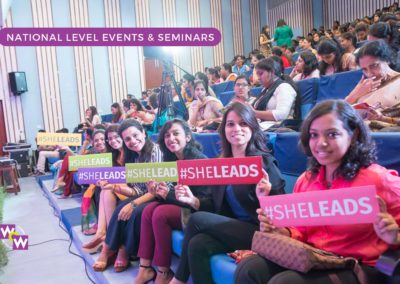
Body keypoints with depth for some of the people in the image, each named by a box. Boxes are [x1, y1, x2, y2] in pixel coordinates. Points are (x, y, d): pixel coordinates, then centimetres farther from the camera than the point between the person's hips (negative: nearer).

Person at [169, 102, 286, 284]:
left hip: (258, 231, -5)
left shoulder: (264, 162, -7)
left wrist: (265, 197, -31)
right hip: (229, 228, 6)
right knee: (197, 245, -24)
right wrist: (193, 200, -4)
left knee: (197, 220, -18)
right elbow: (217, 204, 13)